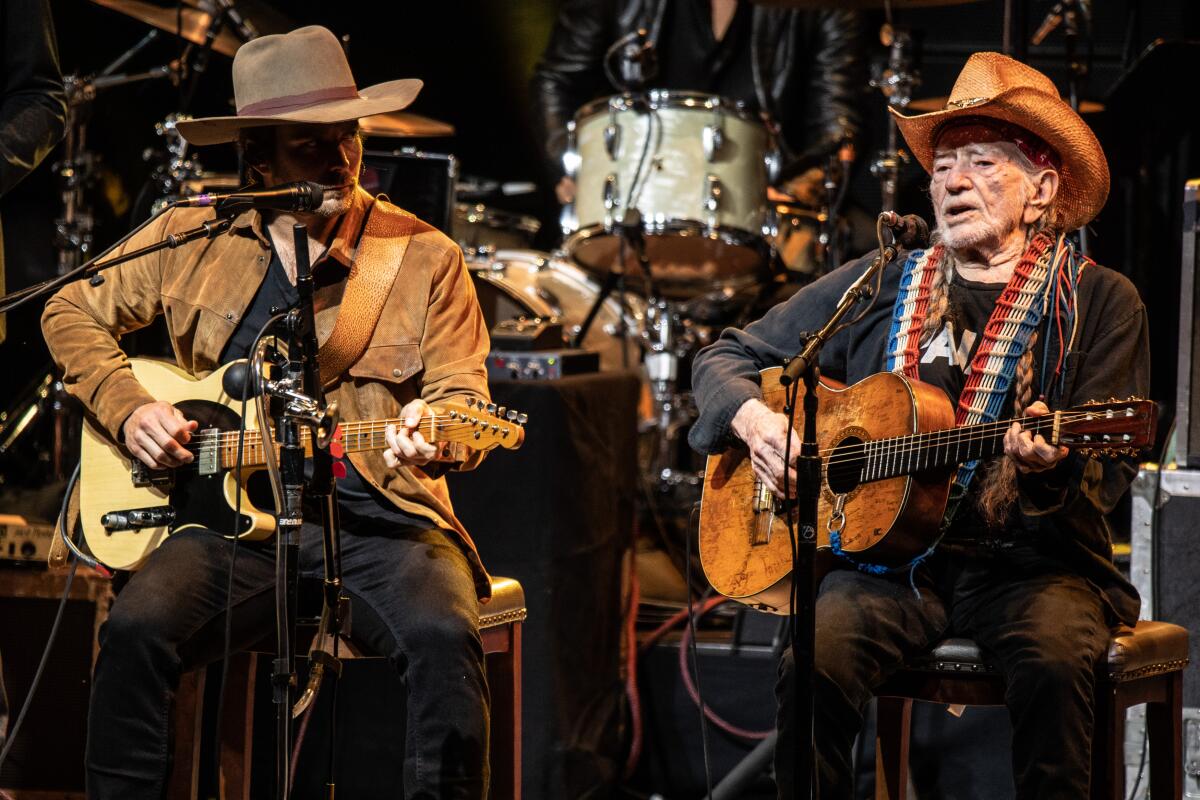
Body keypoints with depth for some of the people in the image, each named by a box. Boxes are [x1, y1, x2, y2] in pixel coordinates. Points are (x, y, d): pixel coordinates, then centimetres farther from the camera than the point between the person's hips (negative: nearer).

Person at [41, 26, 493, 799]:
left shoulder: (425, 257, 4)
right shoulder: (192, 237, 8)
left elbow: (464, 401, 0)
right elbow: (74, 312, 20)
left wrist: (432, 441, -25)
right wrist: (127, 408, 2)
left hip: (379, 524, -1)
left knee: (444, 640, -31)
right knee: (137, 631, -27)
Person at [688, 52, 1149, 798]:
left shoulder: (1098, 302, 6)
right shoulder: (878, 288, 14)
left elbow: (1111, 472, -2)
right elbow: (726, 358, 20)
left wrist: (1053, 463, -25)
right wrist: (755, 421, -3)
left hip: (1030, 562, -1)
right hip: (888, 559, 2)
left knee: (1056, 654, -34)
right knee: (816, 658, -29)